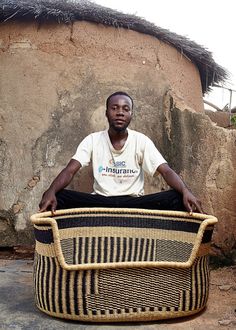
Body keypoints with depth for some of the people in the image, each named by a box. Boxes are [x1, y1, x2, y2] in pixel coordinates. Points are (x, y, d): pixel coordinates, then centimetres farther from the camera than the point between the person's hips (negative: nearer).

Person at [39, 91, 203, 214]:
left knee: (176, 199, -26)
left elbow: (166, 171, -11)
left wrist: (186, 192, -33)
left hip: (135, 203, 0)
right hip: (100, 202, 0)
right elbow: (70, 170, -10)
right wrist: (50, 192, -32)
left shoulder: (141, 141, 0)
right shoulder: (93, 140, 1)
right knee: (59, 198, -26)